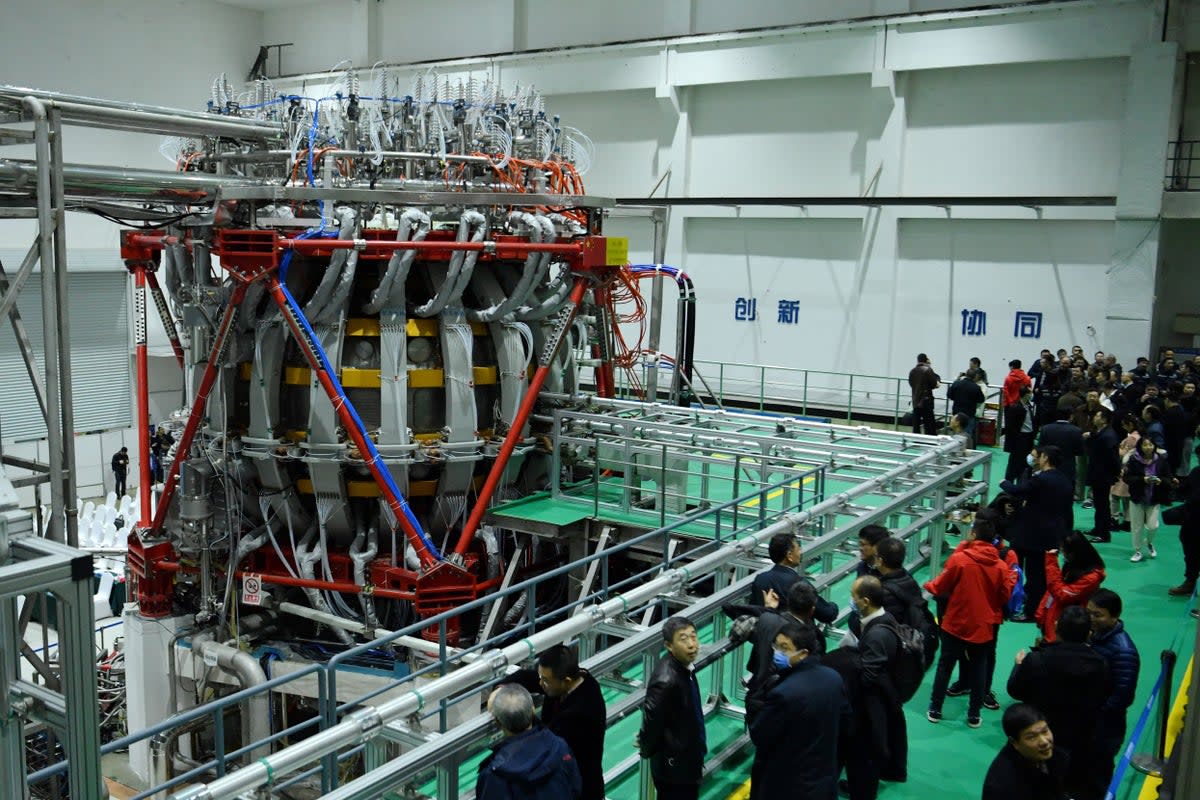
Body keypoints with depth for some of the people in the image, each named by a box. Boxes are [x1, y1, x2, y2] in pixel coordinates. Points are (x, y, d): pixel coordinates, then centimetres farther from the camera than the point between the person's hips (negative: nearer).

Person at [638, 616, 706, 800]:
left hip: (688, 759, 8)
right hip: (674, 766, -8)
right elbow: (651, 721, -24)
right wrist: (647, 748, -6)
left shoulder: (683, 666, -5)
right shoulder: (665, 681, -33)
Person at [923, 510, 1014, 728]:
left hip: (956, 624, -2)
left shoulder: (959, 559, -19)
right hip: (984, 627, 2)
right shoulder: (1001, 566, -10)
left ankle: (935, 710, 20)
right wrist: (1013, 578, 15)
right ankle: (974, 715, 23)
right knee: (979, 669, 16)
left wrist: (928, 586, 12)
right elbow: (1005, 596, 0)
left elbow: (940, 587, -9)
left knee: (945, 665, 13)